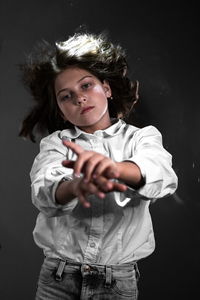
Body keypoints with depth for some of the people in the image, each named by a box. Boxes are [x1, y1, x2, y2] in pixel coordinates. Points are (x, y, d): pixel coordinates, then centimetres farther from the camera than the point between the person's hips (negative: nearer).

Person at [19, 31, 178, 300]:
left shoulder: (141, 137, 0)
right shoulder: (55, 142, 3)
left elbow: (164, 177, -21)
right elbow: (43, 191, -17)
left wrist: (116, 168, -41)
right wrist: (75, 187, -40)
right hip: (57, 278, 1)